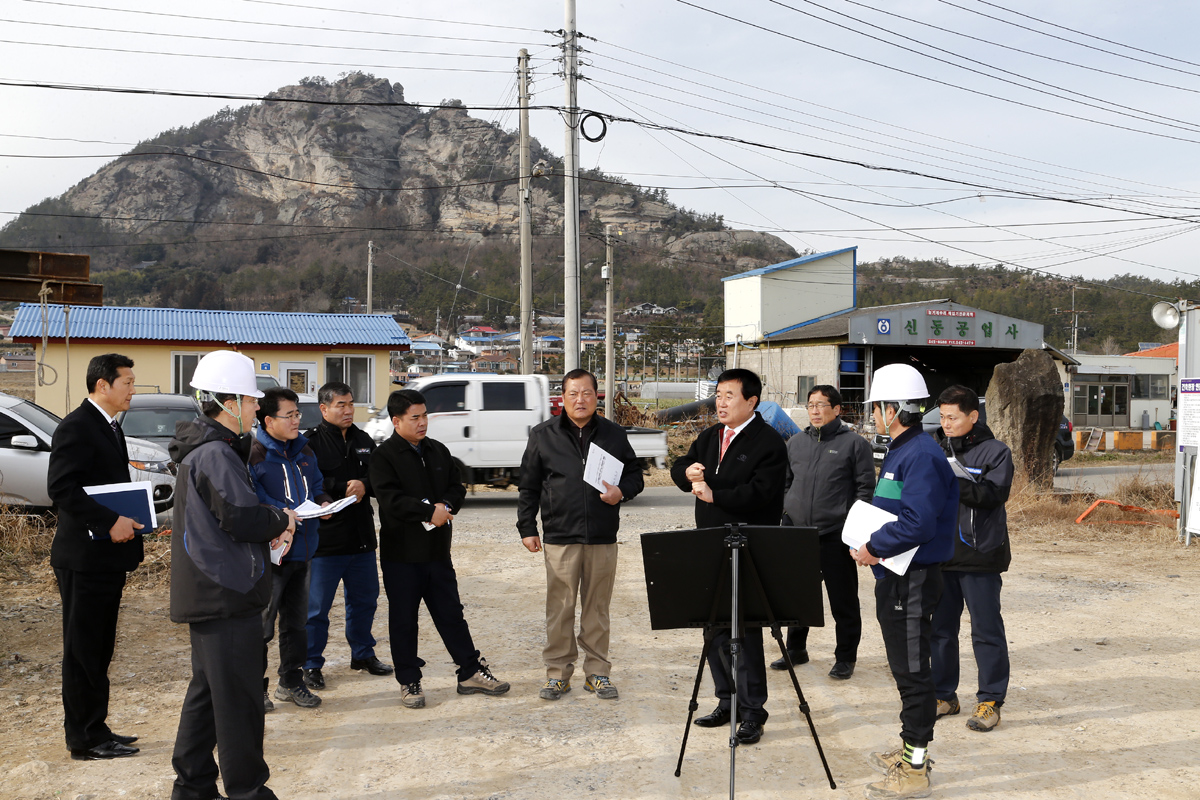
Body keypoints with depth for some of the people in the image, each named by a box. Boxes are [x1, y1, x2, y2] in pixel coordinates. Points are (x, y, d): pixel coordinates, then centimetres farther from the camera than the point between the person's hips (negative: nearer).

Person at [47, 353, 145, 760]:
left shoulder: (110, 428, 16)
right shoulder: (76, 428, -14)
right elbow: (60, 487, -24)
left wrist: (130, 519, 8)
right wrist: (110, 521, -25)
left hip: (108, 558, 10)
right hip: (85, 558, -10)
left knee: (98, 650, 16)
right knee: (83, 650, 0)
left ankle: (94, 731, 25)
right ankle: (86, 739, 8)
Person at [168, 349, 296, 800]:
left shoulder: (202, 450, 16)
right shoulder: (217, 454, -18)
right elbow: (243, 518, -25)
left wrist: (270, 527, 4)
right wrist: (282, 521, -6)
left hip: (206, 592, 11)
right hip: (227, 594, -11)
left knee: (207, 690, 18)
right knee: (238, 697, -2)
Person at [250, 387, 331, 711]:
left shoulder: (304, 452, 12)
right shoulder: (255, 454, -13)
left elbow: (317, 488, 21)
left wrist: (324, 504, 0)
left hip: (301, 549, 8)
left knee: (296, 620, 16)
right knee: (261, 624, -1)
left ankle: (291, 682, 29)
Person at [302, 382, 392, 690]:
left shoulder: (363, 440, 12)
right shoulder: (311, 442, -8)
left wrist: (364, 485, -12)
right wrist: (345, 488, -17)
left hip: (362, 538, 6)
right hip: (325, 540, -6)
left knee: (365, 599, 17)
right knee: (317, 607, 2)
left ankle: (363, 653, 33)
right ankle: (311, 665, 14)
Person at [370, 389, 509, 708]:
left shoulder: (438, 451, 10)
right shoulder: (384, 456, -8)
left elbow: (457, 487, 10)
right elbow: (391, 499, -19)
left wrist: (445, 507, -10)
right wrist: (429, 512, -19)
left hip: (438, 549, 5)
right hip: (401, 552, -5)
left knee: (451, 613, 12)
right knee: (403, 620, 5)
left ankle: (471, 672, 21)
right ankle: (409, 682, 16)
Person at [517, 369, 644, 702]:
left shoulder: (614, 434, 9)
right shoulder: (543, 435, 5)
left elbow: (635, 474, 15)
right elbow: (529, 486, 7)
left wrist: (622, 491, -7)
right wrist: (527, 528, 2)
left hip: (603, 538, 1)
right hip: (560, 537, -1)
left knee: (597, 608, 8)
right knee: (560, 608, 2)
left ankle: (597, 672, 19)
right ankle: (558, 673, 14)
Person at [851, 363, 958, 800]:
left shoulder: (922, 456, -20)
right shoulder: (900, 451, 14)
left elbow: (918, 522, -28)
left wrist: (874, 547, -18)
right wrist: (865, 544, 6)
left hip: (913, 581, -10)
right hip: (894, 579, 10)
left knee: (912, 672, -3)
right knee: (905, 669, 19)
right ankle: (909, 749, 31)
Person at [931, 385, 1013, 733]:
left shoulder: (995, 451, -2)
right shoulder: (937, 450, 12)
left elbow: (996, 493, -17)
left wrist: (954, 483, -28)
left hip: (980, 555, -5)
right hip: (941, 554, 5)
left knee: (986, 630, 1)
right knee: (941, 627, 11)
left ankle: (990, 701, 11)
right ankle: (944, 695, 23)